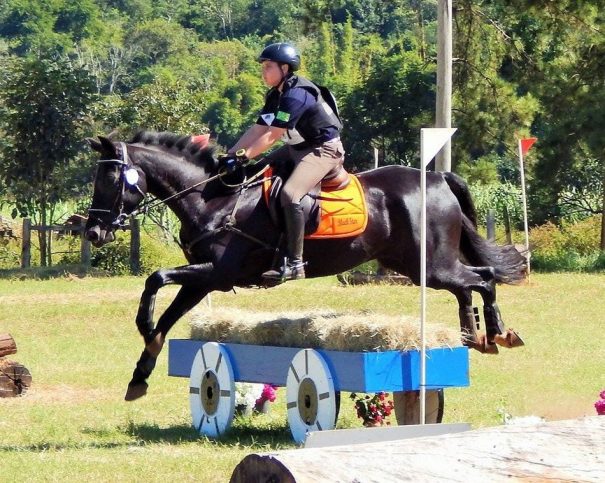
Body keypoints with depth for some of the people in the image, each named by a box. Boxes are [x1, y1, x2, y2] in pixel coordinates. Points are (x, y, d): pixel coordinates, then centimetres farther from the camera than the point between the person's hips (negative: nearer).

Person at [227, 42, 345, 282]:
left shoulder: (296, 94, -23)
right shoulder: (276, 95, 8)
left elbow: (272, 136, -25)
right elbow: (257, 130, 7)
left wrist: (244, 156, -24)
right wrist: (231, 154, -3)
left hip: (323, 151, -11)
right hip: (297, 147, 11)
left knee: (289, 194, -30)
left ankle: (294, 263, -27)